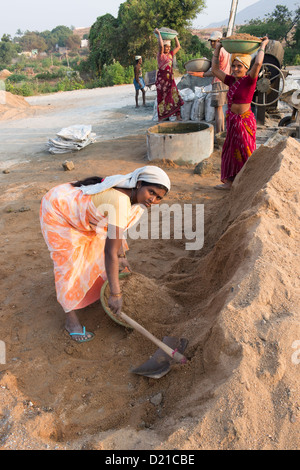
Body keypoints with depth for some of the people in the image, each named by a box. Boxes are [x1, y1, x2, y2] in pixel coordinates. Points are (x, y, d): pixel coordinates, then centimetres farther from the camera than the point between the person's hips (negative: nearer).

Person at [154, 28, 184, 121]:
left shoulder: (170, 54, 15)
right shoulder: (160, 55, -5)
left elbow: (178, 46, 22)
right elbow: (161, 45, -22)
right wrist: (158, 33, -13)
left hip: (170, 79, 6)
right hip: (162, 79, -6)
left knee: (175, 97, -1)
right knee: (162, 98, -2)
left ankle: (178, 117, 2)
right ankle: (161, 118, 5)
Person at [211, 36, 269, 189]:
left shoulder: (249, 80, -10)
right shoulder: (231, 80, 7)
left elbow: (258, 63, -27)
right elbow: (215, 69, 13)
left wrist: (263, 45, -13)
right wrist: (217, 48, 13)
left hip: (245, 121, -7)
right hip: (232, 119, 7)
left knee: (245, 153, 0)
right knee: (231, 150, 13)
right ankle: (230, 181, 24)